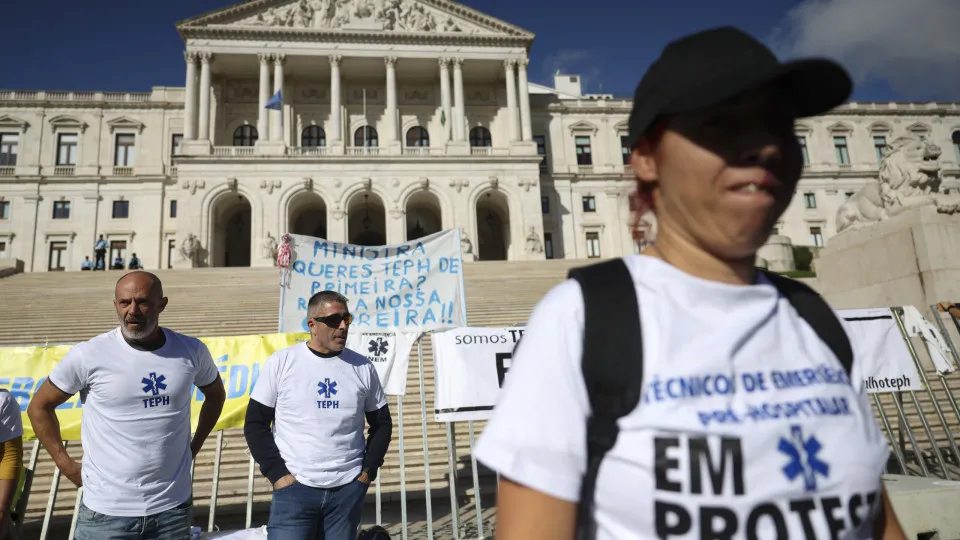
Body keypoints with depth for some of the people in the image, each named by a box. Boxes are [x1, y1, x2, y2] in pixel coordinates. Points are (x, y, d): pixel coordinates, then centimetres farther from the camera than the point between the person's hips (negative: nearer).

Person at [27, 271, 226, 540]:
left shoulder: (192, 351, -5)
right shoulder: (89, 355, -11)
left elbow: (216, 394, 14)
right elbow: (39, 406, 3)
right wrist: (66, 464, 0)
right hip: (107, 511, -2)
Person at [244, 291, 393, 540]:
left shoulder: (362, 367, 2)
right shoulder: (281, 362, -3)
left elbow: (382, 423, 10)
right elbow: (255, 423, 0)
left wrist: (369, 470, 2)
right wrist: (277, 473, -6)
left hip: (349, 489, 2)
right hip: (294, 488, -2)